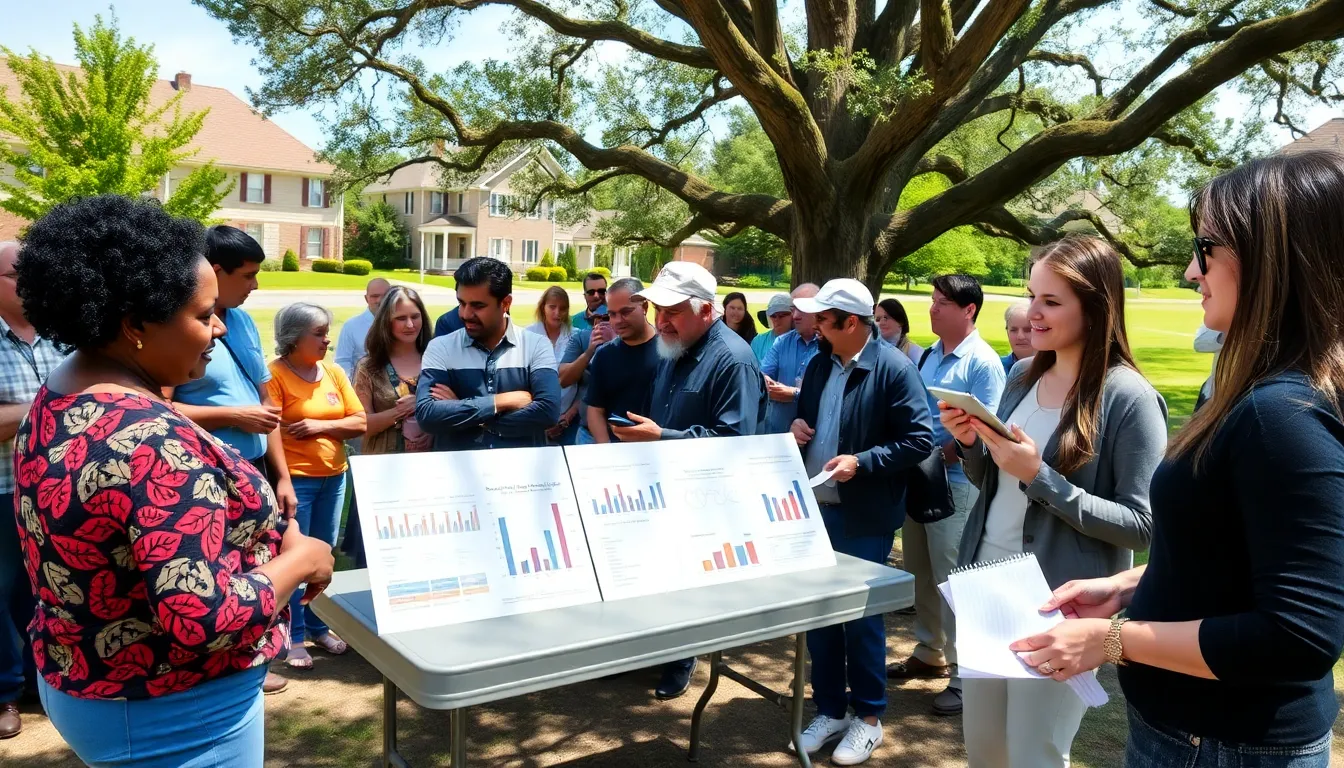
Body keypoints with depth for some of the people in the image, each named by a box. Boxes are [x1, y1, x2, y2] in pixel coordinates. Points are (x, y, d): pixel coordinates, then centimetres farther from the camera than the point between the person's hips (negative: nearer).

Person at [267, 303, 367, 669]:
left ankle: (318, 627, 27)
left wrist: (322, 425, -10)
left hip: (334, 477, 6)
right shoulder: (275, 374, -10)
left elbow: (360, 422, 5)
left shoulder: (334, 372, 8)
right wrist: (280, 477, -23)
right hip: (294, 479, -6)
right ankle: (293, 638, 12)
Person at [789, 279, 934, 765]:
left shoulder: (893, 368, -14)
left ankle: (868, 717, 24)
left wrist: (863, 462, -23)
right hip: (815, 509, 7)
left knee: (862, 615, 6)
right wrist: (798, 425, -1)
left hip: (864, 518, -6)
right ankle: (829, 711, 28)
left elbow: (921, 440, -15)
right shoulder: (819, 364, 8)